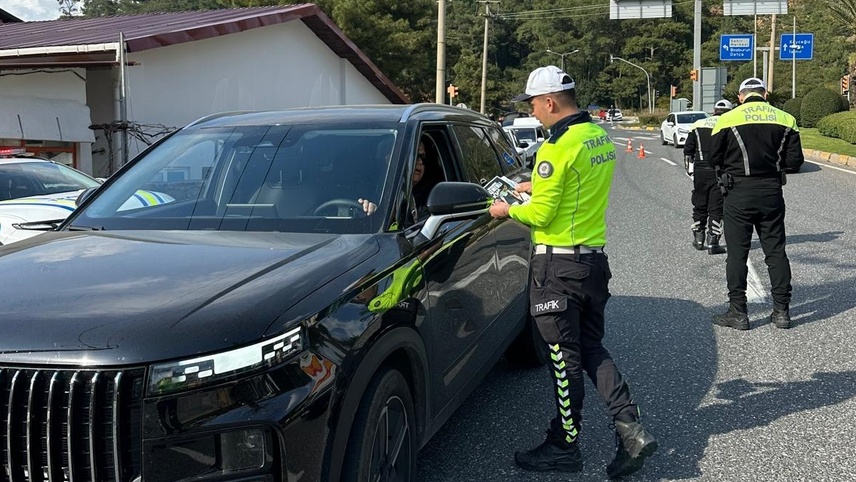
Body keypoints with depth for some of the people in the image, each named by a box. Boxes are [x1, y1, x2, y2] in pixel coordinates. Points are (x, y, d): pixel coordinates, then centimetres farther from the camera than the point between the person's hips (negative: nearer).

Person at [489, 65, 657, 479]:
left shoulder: (558, 147, -18)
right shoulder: (602, 138, 9)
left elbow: (540, 215, -18)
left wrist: (507, 210, 0)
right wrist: (536, 186, 24)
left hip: (559, 265, -8)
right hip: (595, 258, 9)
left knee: (564, 358, 2)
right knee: (592, 348, 17)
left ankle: (564, 446, 15)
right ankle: (631, 428, 8)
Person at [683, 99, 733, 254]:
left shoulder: (697, 125, 9)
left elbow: (688, 150, 8)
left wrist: (690, 170, 14)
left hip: (700, 172, 3)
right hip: (720, 172, -3)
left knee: (700, 206, 15)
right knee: (716, 208, 3)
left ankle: (698, 239, 23)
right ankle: (712, 243, 2)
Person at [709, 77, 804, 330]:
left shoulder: (727, 119, -7)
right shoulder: (785, 119, 1)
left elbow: (715, 158, -2)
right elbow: (795, 160, 0)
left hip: (739, 195, -3)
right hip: (772, 193, 3)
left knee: (737, 254, 5)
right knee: (776, 252, 12)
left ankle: (738, 312, 7)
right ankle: (782, 311, 16)